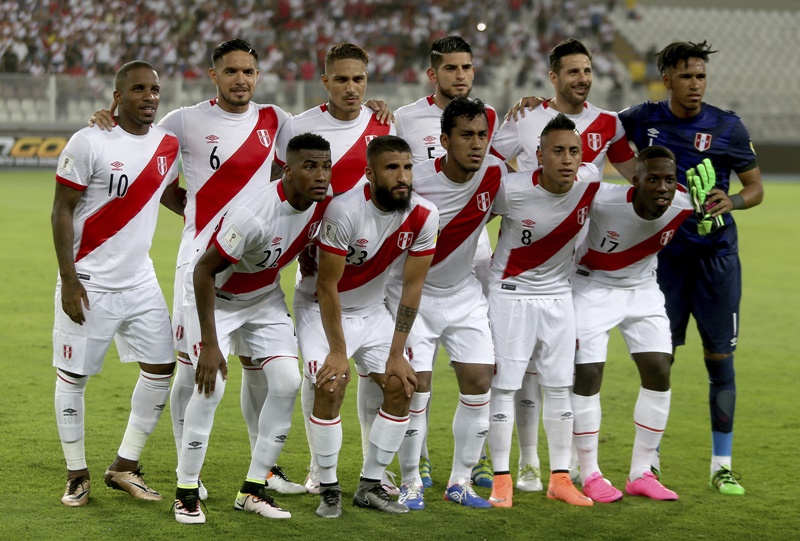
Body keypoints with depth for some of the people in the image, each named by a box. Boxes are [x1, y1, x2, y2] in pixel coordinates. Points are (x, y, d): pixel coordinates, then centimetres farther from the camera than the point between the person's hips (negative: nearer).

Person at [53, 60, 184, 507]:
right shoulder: (90, 143, -14)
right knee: (73, 375, 1)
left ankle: (125, 467, 16)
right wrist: (69, 280, -15)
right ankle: (77, 475, 15)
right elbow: (62, 211, -11)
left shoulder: (168, 145, 3)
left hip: (140, 281, 6)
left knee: (161, 367, 3)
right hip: (90, 282, -6)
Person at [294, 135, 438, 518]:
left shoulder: (423, 216, -16)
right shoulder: (344, 212, -30)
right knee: (330, 388, -21)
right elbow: (327, 287, -23)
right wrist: (337, 351, -20)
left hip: (372, 310, 5)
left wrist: (396, 353, -9)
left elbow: (412, 286, -9)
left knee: (401, 388, -3)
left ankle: (370, 486, 9)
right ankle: (329, 489, -5)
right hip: (322, 308, -5)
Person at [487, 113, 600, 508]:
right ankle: (501, 479, 6)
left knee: (559, 386, 7)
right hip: (511, 294, -4)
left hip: (558, 294, 4)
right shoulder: (511, 190, -23)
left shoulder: (590, 181, -13)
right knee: (504, 385, -3)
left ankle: (560, 479, 14)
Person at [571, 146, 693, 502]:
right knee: (587, 373, -9)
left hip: (642, 289, 4)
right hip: (593, 285, -4)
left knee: (658, 373, -2)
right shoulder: (602, 199, -34)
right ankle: (590, 475, 4)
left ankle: (641, 474, 9)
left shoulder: (684, 205, -22)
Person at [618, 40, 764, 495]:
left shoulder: (727, 127, -3)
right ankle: (651, 461, 12)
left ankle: (722, 465, 9)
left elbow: (756, 188, 3)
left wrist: (732, 202, -19)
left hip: (715, 256, -1)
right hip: (664, 252, 1)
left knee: (720, 358, 1)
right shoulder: (643, 120, 0)